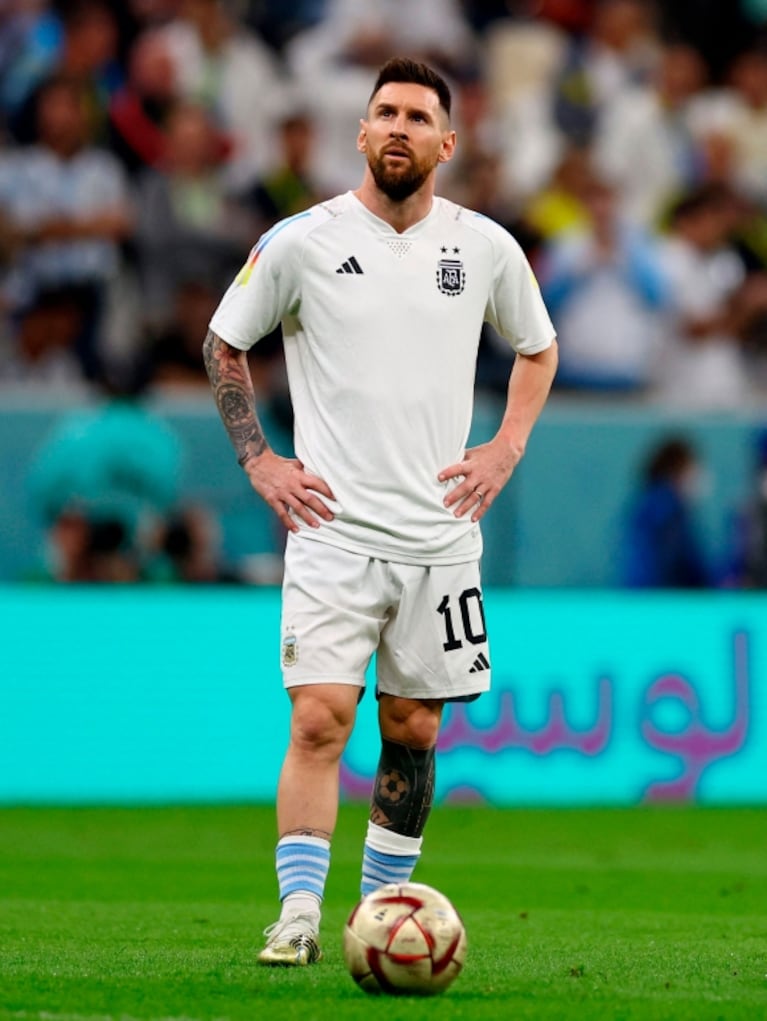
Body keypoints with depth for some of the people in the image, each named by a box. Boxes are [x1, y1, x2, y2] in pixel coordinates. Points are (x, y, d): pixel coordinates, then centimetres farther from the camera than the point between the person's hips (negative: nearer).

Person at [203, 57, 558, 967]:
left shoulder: (485, 248, 4)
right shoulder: (301, 242, -3)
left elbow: (538, 348, 21)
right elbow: (223, 345, 10)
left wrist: (505, 449, 8)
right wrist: (259, 462, 1)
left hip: (440, 537, 3)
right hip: (333, 529, -3)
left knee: (413, 730, 9)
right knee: (319, 719, -14)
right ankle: (298, 915, -15)